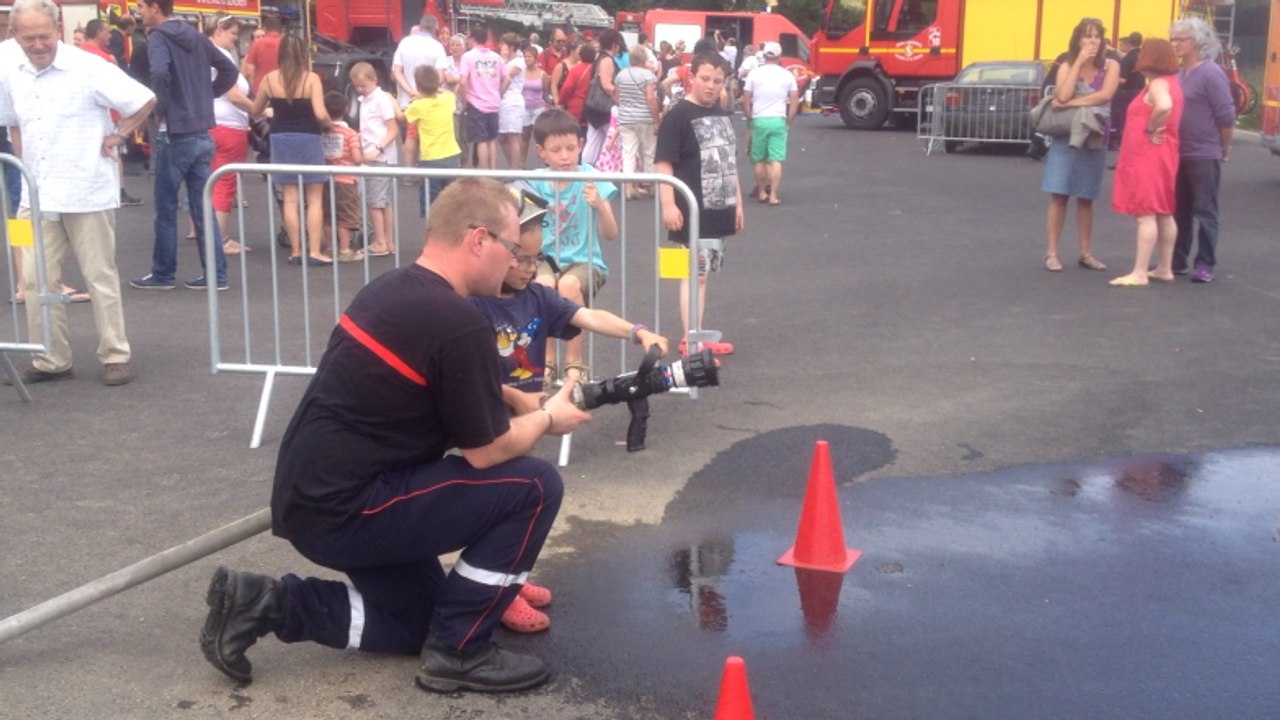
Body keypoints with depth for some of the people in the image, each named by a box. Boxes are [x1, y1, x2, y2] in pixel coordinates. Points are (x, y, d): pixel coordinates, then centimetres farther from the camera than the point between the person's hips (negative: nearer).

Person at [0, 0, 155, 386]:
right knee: (36, 279, 5)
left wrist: (116, 137, -5)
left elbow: (145, 99, -8)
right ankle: (51, 359, 15)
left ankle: (115, 356, 13)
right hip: (36, 195, 5)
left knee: (101, 277, 4)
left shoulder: (87, 68, -13)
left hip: (87, 192, -5)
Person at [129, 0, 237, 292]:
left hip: (175, 134, -7)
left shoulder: (159, 38, -10)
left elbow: (159, 73, -29)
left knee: (166, 208, 5)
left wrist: (161, 109, -16)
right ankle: (215, 274, 8)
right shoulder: (196, 36, 11)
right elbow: (229, 70, 19)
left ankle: (163, 274, 13)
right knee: (203, 207, 8)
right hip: (202, 133, 7)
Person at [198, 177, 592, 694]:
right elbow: (486, 451, -10)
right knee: (534, 487, -7)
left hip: (307, 499, 10)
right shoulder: (460, 325, -19)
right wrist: (548, 418, 8)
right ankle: (457, 650, 1)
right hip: (341, 512, -10)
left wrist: (522, 405, 19)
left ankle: (263, 605, 13)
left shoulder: (391, 289, 9)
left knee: (419, 622, 24)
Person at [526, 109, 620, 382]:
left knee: (569, 284, -34)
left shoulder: (591, 178, -7)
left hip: (584, 260, -1)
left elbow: (611, 235, -11)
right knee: (543, 284, -32)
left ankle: (575, 362, -15)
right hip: (546, 258, 1)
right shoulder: (535, 182, -2)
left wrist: (599, 206, -30)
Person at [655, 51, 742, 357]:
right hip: (692, 214, -7)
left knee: (702, 274, 13)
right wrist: (668, 205, -23)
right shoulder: (678, 116, -11)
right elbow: (663, 163, -16)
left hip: (719, 212, 7)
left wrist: (737, 202, 21)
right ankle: (690, 342, -1)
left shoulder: (723, 114, 13)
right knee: (694, 274, -5)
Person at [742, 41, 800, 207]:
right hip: (779, 120, 0)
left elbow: (745, 100, 0)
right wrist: (789, 121, 11)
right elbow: (795, 101, 3)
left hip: (759, 120, 0)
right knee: (776, 160, -1)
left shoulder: (754, 74, 1)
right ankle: (773, 196, -5)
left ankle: (761, 193, 18)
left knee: (760, 160, 11)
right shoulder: (787, 75, 3)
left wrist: (750, 119, 11)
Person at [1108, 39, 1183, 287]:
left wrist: (1151, 130, -24)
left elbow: (1164, 106, -38)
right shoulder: (1171, 81, 14)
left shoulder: (1158, 83, -17)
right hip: (1161, 156, 10)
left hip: (1149, 157, -10)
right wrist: (1155, 128, 12)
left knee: (1146, 214, -10)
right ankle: (1165, 268, 22)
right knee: (1163, 214, 15)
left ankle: (1139, 273, -10)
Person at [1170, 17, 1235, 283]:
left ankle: (1205, 265, 6)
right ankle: (1178, 260, 22)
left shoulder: (1211, 73, -13)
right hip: (1179, 154, 7)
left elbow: (1226, 116, -13)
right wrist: (1170, 144, 12)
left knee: (1205, 211, 0)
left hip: (1204, 156, -7)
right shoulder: (1180, 74, 9)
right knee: (1179, 210, 13)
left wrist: (1224, 149, -5)